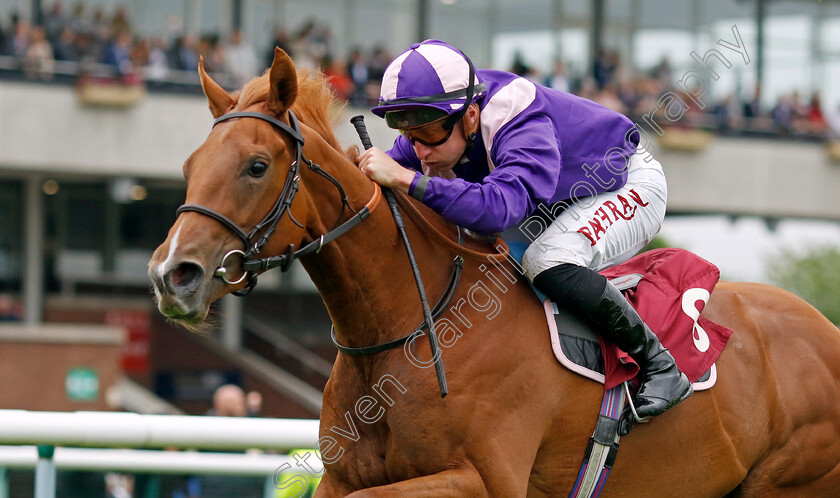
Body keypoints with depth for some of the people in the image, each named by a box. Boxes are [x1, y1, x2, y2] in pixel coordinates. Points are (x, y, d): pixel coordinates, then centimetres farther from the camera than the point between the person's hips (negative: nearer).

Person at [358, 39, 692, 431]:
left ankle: (659, 366, -21)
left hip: (629, 185, -9)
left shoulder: (524, 127, -42)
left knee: (548, 262, -36)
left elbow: (500, 207, -59)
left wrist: (408, 179, -62)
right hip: (560, 204, 9)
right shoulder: (440, 126, -18)